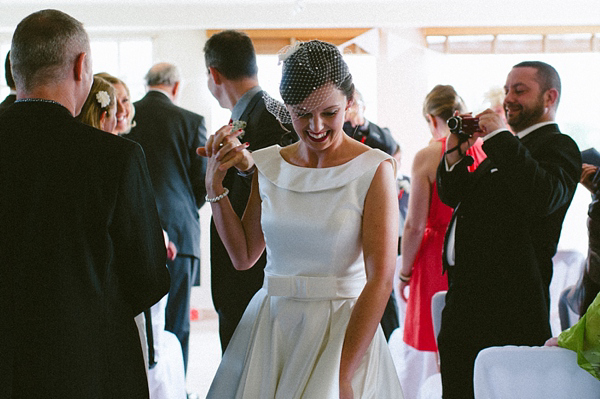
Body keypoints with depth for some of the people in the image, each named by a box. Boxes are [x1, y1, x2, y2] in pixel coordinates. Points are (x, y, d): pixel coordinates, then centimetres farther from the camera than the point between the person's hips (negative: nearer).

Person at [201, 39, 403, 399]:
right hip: (269, 328, 4)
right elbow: (244, 256, 10)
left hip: (345, 329, -3)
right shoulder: (268, 164, 5)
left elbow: (380, 279, -14)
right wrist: (215, 186, 0)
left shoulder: (374, 169, -9)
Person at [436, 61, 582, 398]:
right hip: (465, 292, 9)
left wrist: (500, 137, -23)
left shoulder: (558, 147, -8)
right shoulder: (509, 150, 19)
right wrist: (456, 154, -1)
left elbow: (544, 197, -30)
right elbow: (453, 196, 18)